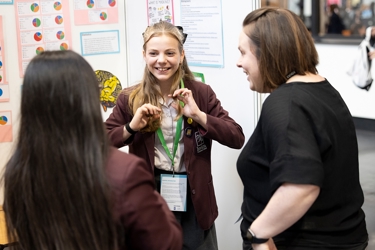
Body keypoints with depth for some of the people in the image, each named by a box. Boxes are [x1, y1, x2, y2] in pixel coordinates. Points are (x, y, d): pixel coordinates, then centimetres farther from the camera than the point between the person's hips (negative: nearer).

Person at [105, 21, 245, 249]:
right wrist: (131, 127, -19)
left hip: (193, 200, 0)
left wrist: (199, 115, -19)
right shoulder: (130, 98, -3)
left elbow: (237, 139, -9)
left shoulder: (201, 93, -4)